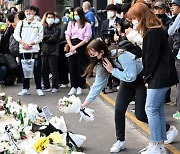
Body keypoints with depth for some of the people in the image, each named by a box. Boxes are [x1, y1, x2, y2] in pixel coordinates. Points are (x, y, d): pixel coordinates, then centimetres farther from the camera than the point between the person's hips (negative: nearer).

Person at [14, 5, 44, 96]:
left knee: (37, 70, -1)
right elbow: (16, 34, 4)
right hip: (23, 50, 2)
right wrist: (23, 43, -9)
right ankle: (25, 88, 14)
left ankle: (39, 88, 6)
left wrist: (31, 43, -12)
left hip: (35, 50, -2)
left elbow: (40, 37, 0)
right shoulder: (21, 23, 10)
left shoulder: (38, 24, 5)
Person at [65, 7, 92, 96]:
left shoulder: (87, 25, -1)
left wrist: (76, 46, -11)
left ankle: (79, 87, 7)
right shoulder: (71, 23, 12)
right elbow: (67, 36, 6)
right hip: (72, 46, 3)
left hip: (81, 46, -3)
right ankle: (73, 87, 5)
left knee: (80, 67, 0)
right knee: (72, 67, 0)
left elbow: (87, 38, -7)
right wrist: (71, 46, -9)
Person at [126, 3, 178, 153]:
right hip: (160, 77, 10)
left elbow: (152, 57, -18)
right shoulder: (156, 30, 14)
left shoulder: (153, 32, -17)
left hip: (159, 77, -10)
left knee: (151, 109, -5)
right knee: (158, 110, 12)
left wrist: (148, 78, -9)